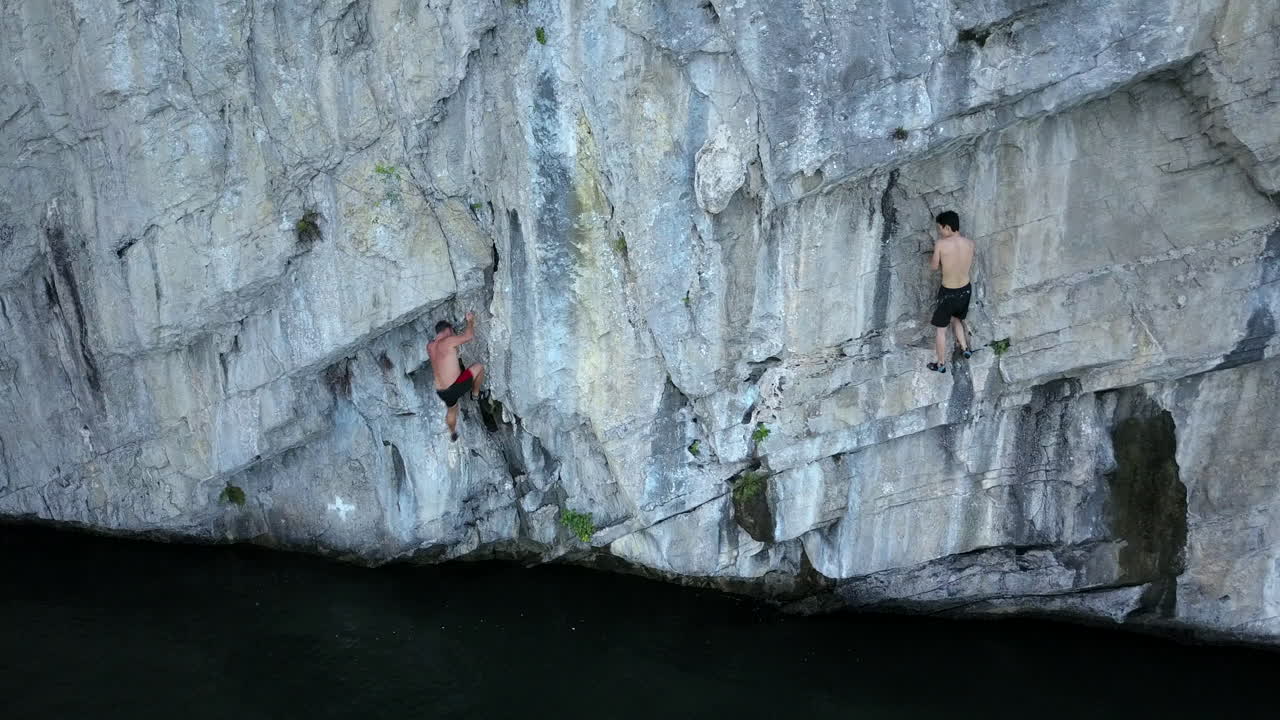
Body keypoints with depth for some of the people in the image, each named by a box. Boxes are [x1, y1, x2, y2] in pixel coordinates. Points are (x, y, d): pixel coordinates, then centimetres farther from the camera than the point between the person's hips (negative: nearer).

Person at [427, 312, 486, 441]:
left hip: (442, 392, 7)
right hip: (455, 387, -7)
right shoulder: (448, 341, -14)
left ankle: (453, 433, 56)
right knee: (479, 367, 10)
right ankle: (475, 394, 26)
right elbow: (470, 336, -9)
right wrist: (470, 321, 7)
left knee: (452, 410, 36)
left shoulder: (430, 346, 8)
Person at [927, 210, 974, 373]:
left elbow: (934, 267, -7)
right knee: (956, 318, 33)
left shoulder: (941, 244, -22)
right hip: (966, 290, 5)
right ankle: (965, 348, 35)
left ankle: (941, 364, 24)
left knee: (940, 328, 13)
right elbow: (969, 264, 9)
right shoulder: (970, 243, -8)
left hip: (948, 292, -5)